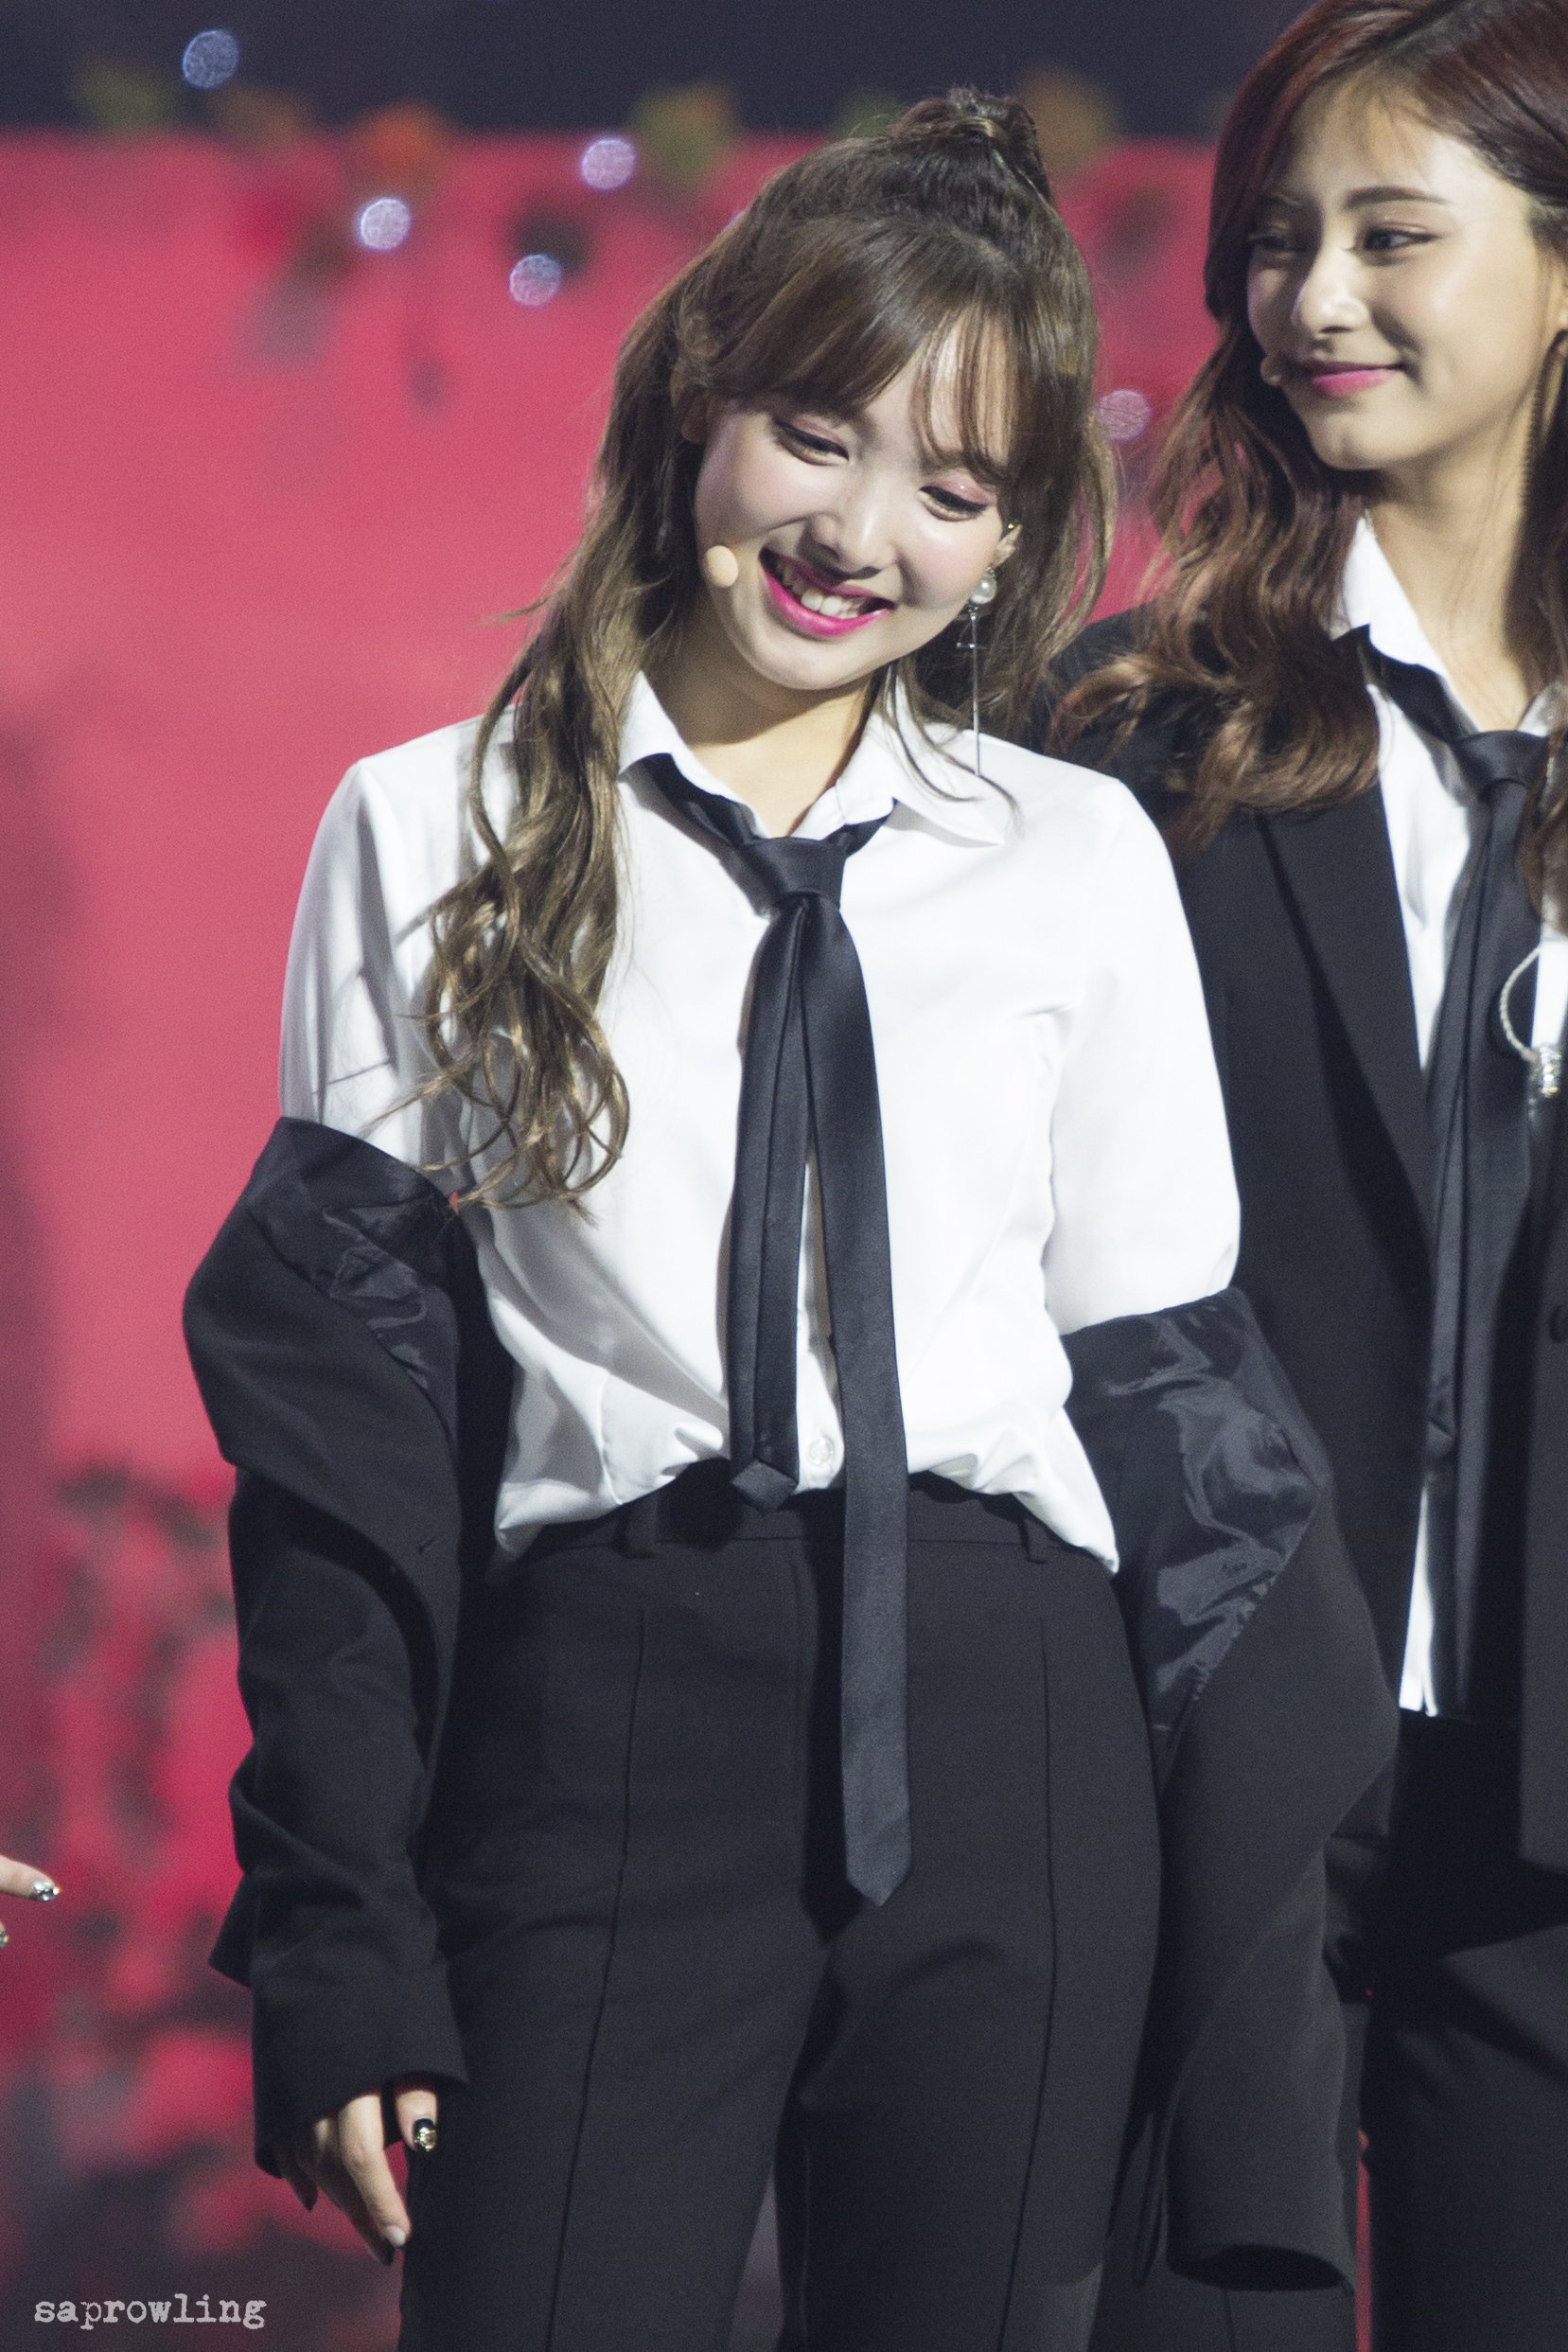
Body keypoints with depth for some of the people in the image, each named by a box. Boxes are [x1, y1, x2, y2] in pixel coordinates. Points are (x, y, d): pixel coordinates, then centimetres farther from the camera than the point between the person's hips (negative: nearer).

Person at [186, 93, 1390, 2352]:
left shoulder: (1087, 862, 8)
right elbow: (345, 1391, 4)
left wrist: (1266, 1958, 5)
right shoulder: (436, 843, 6)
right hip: (603, 1733, -1)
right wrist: (334, 1939, -3)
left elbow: (1186, 1406, 10)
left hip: (1009, 1748, 1)